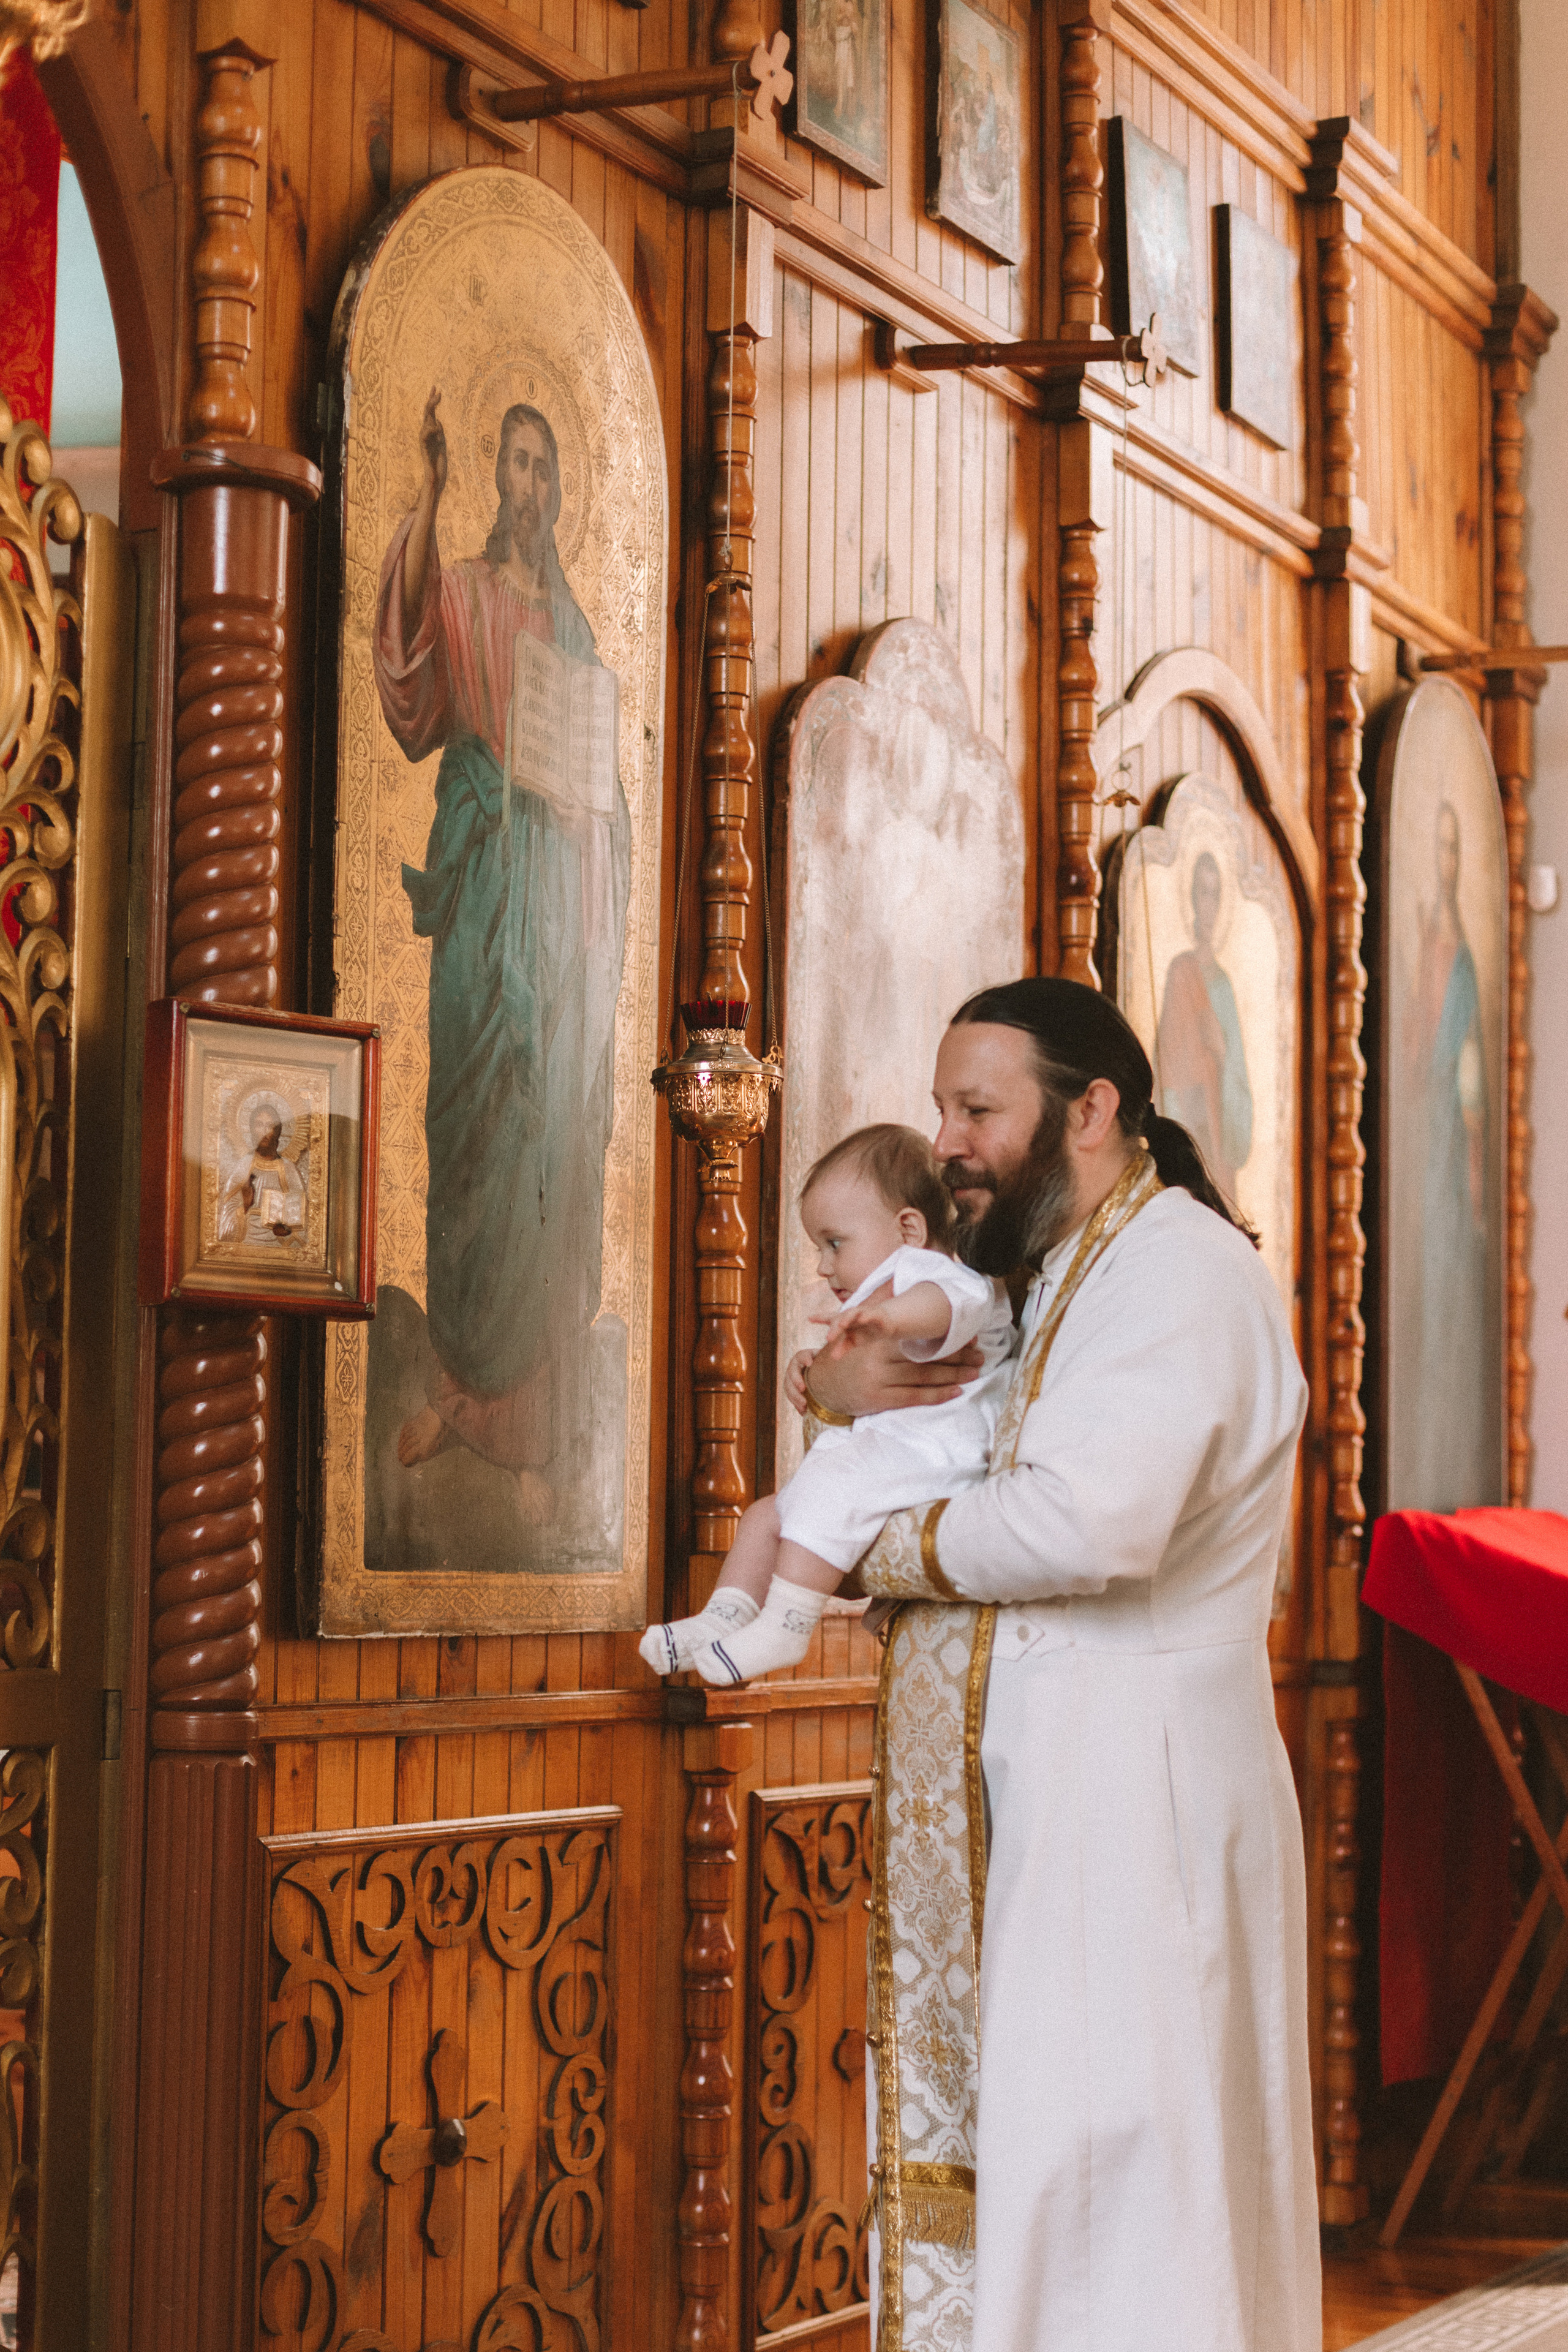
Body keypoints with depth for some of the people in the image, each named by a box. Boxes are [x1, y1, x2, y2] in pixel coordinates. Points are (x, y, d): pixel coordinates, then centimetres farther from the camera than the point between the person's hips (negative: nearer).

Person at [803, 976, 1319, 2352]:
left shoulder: (1183, 1272, -12)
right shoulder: (1034, 1289, 18)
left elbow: (1095, 1518, -28)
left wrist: (895, 1553, -11)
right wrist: (835, 1379, 6)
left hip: (1133, 1811, -9)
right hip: (1015, 1818, 9)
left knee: (1110, 2183, -6)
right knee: (972, 2159, 10)